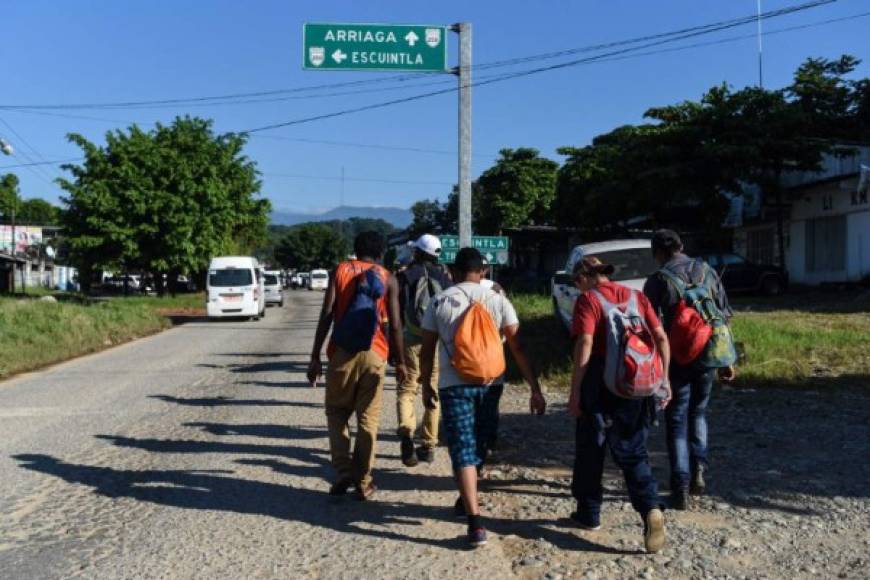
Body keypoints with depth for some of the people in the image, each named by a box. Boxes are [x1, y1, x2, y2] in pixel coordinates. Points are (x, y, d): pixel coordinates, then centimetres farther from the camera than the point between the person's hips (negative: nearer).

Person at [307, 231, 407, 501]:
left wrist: (315, 357, -1)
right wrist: (400, 361, 9)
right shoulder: (388, 279, 5)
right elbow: (395, 324, 0)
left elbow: (327, 315, -3)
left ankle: (343, 471, 3)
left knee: (337, 412, 15)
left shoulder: (340, 271, 4)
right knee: (368, 418, 7)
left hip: (342, 351, 0)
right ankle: (362, 482, 10)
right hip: (374, 353, 0)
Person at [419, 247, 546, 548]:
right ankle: (466, 501, 38)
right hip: (489, 384, 2)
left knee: (463, 452, -2)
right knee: (478, 447, 20)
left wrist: (426, 386, 18)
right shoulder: (498, 301, 1)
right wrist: (535, 389, -3)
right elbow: (517, 348, -4)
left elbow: (427, 350, 5)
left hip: (453, 385, -2)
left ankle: (475, 522, -11)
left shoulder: (439, 302, 1)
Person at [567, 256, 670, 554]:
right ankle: (651, 508, -10)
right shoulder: (636, 296, 11)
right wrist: (663, 380, 12)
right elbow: (661, 338, 7)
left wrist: (574, 392, -13)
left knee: (590, 449, 13)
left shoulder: (588, 299, -4)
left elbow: (585, 344, -15)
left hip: (600, 383, -4)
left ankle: (589, 513, 24)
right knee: (632, 451, 11)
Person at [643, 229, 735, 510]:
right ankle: (698, 470, 12)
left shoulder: (658, 280, -8)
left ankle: (681, 488, 4)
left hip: (676, 358, -4)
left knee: (677, 420, 6)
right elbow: (724, 317, 7)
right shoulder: (707, 272, 6)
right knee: (698, 412, 23)